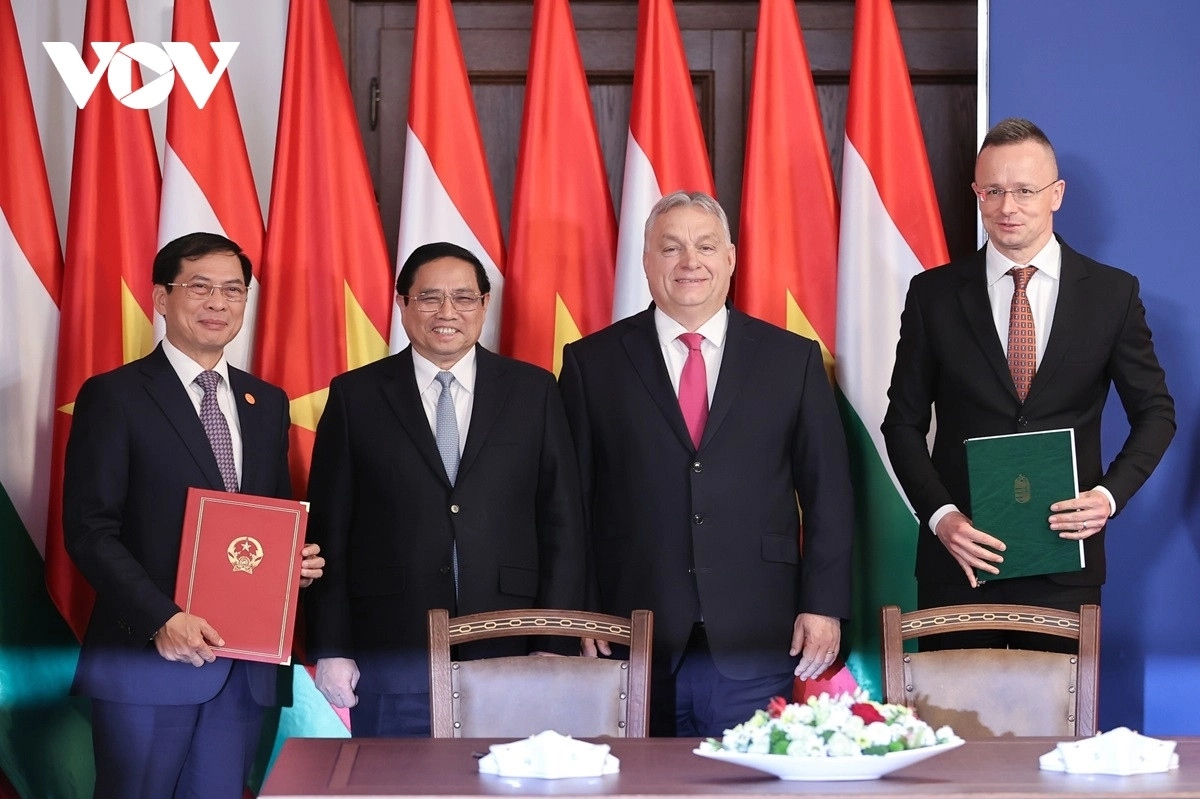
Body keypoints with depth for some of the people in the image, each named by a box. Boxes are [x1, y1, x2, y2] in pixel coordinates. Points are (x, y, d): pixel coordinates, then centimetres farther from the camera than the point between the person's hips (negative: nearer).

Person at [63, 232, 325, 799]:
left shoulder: (267, 403, 15)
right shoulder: (113, 396, -4)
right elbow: (89, 529, -9)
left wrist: (296, 561, -1)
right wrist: (161, 620, -20)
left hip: (244, 664, 5)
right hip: (146, 660, -5)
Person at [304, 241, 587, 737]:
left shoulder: (533, 391, 8)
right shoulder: (355, 397, 6)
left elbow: (562, 524, 6)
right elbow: (328, 531, 5)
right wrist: (330, 649, -2)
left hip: (509, 656, 1)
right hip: (391, 657, 0)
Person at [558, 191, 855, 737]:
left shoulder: (792, 359, 8)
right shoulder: (591, 363, 6)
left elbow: (828, 492, 8)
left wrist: (824, 605, 0)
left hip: (755, 642, 1)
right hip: (631, 645, 0)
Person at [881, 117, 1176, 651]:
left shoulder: (1114, 293, 2)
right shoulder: (933, 295, 2)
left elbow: (1155, 412, 8)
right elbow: (904, 422, 4)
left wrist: (1110, 494, -9)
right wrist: (941, 516, -10)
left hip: (1066, 560, 0)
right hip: (960, 552, 0)